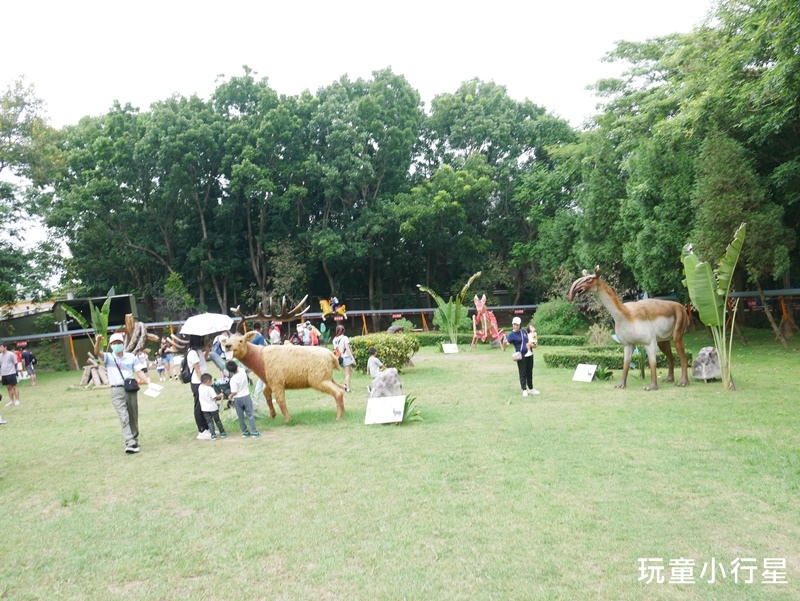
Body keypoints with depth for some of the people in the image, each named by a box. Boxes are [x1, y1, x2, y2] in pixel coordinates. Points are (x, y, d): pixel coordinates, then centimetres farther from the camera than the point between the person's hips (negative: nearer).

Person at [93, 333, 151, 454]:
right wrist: (98, 342, -35)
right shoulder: (108, 357, 5)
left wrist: (148, 381, -14)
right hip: (117, 390, -2)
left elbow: (139, 372, 3)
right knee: (124, 417, -12)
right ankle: (130, 443, -18)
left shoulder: (131, 357, 8)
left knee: (133, 417, 11)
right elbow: (97, 353, -15)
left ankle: (134, 441, 26)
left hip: (131, 389, 2)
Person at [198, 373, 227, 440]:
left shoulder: (200, 387, -3)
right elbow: (215, 397, -18)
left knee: (209, 422, 6)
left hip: (205, 408, 3)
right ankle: (222, 432, 23)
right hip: (213, 407, -3)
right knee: (217, 420, 13)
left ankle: (213, 435, 0)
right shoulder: (210, 389, -18)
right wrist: (220, 395, -1)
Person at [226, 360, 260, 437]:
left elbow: (234, 392, -17)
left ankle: (245, 431, 18)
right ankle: (254, 431, 3)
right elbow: (238, 369, 18)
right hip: (246, 396, 3)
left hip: (237, 399, -3)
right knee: (250, 415, 6)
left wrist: (230, 396, 0)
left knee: (240, 417, 11)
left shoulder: (233, 379, -20)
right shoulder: (242, 371, -8)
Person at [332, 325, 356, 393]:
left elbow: (335, 350, 6)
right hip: (347, 357, -6)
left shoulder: (334, 340, 4)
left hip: (341, 358, 6)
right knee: (348, 374, 1)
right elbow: (347, 349, -14)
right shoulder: (345, 338, -11)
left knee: (349, 372, 21)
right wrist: (353, 358, -13)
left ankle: (346, 384, 10)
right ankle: (348, 388, 2)